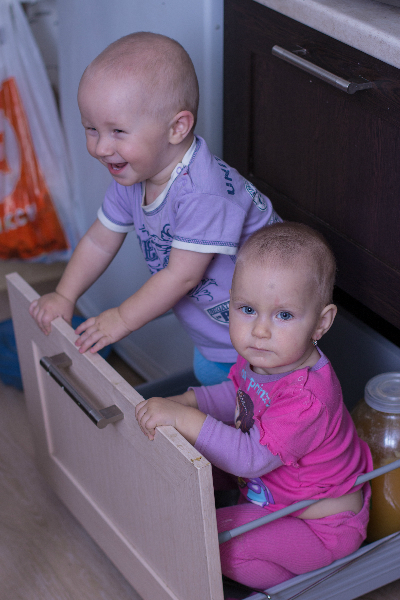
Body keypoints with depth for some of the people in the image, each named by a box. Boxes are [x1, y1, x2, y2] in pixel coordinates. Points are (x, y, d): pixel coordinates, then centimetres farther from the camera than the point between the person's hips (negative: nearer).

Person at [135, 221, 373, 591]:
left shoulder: (308, 399, -38)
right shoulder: (263, 357, -11)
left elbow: (252, 458, -39)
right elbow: (235, 396, 9)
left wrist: (184, 419, -43)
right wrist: (185, 401, -7)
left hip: (321, 527, -9)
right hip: (268, 489, 9)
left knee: (210, 540, -18)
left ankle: (292, 580, 3)